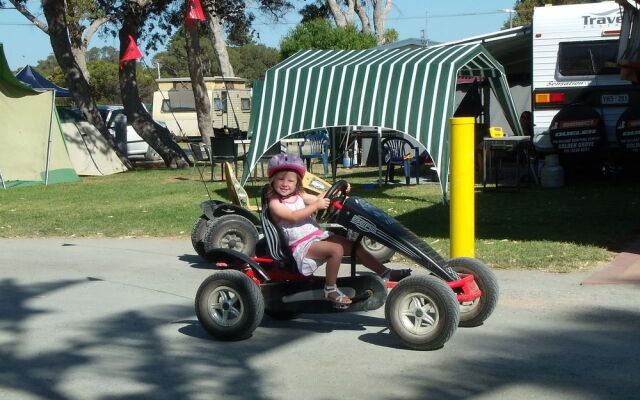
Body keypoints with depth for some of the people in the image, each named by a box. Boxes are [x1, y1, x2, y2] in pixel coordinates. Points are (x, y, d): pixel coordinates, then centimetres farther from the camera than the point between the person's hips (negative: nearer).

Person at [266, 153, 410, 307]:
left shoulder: (299, 196, 15)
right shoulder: (274, 203, -8)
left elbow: (318, 199, 14)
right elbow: (293, 216, -22)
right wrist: (316, 206, -26)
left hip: (318, 235, 8)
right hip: (301, 246, -8)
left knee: (354, 246, 2)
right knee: (337, 249, -30)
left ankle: (385, 273, 10)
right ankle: (330, 290, -22)